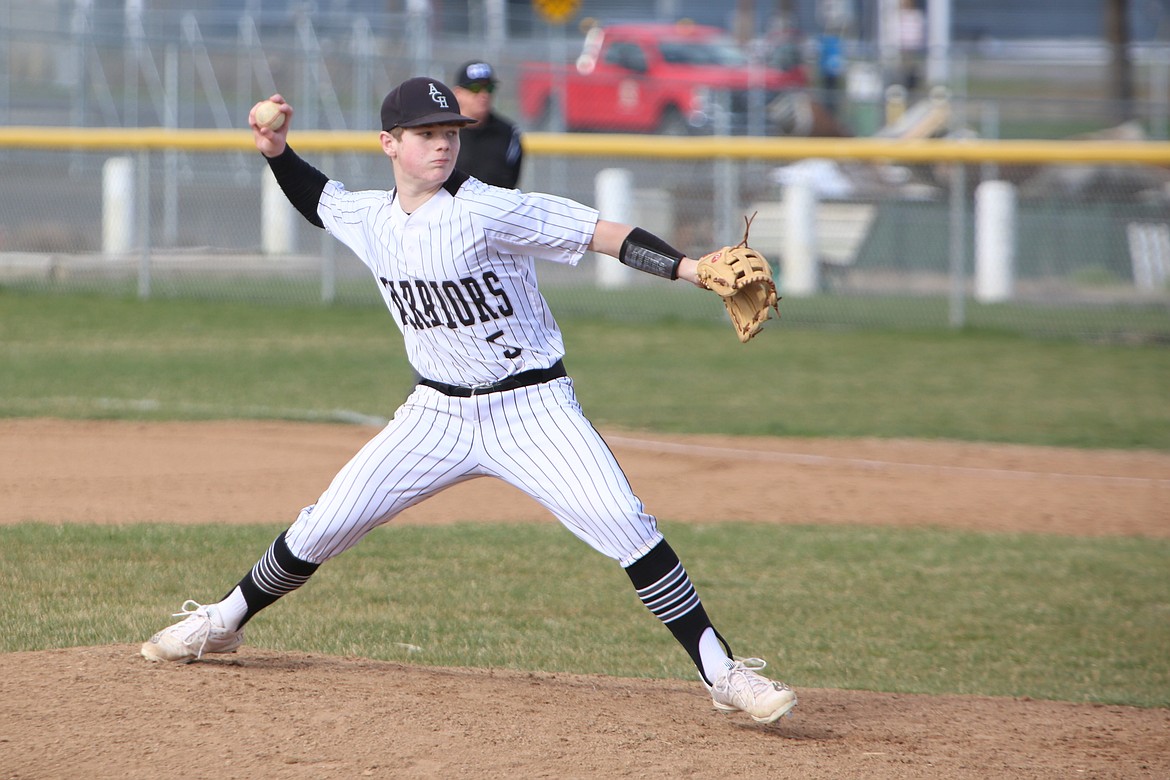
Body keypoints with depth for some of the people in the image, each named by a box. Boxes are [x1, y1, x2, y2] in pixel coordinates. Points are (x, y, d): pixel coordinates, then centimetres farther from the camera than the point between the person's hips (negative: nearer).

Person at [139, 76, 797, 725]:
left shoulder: (486, 212, -19)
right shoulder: (370, 218, 1)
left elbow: (605, 233, -25)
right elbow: (317, 198, 25)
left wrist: (696, 270, -36)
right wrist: (277, 151, 7)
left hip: (532, 409, -5)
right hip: (439, 415, 5)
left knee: (624, 525, -22)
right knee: (325, 525, 5)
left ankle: (722, 672, -17)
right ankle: (223, 623, 28)